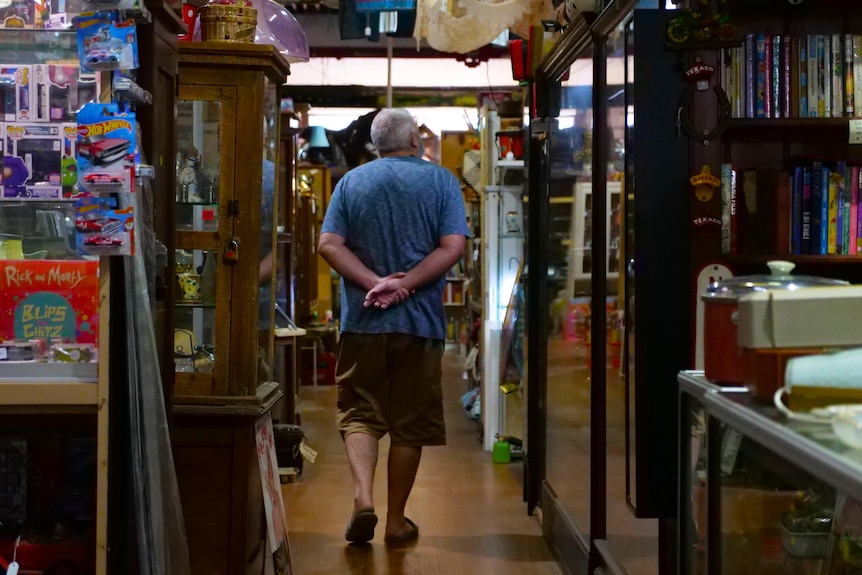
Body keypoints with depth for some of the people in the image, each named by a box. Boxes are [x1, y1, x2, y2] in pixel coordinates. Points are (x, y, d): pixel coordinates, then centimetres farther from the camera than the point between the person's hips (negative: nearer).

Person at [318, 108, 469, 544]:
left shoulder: (351, 181, 7)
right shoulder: (440, 180, 3)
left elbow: (329, 245, -3)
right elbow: (452, 246, -8)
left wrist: (374, 283, -10)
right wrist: (404, 285, -11)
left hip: (362, 319, 1)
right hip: (421, 320, -1)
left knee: (359, 414, 8)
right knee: (410, 422, 8)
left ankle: (362, 497, -13)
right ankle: (396, 521, 14)